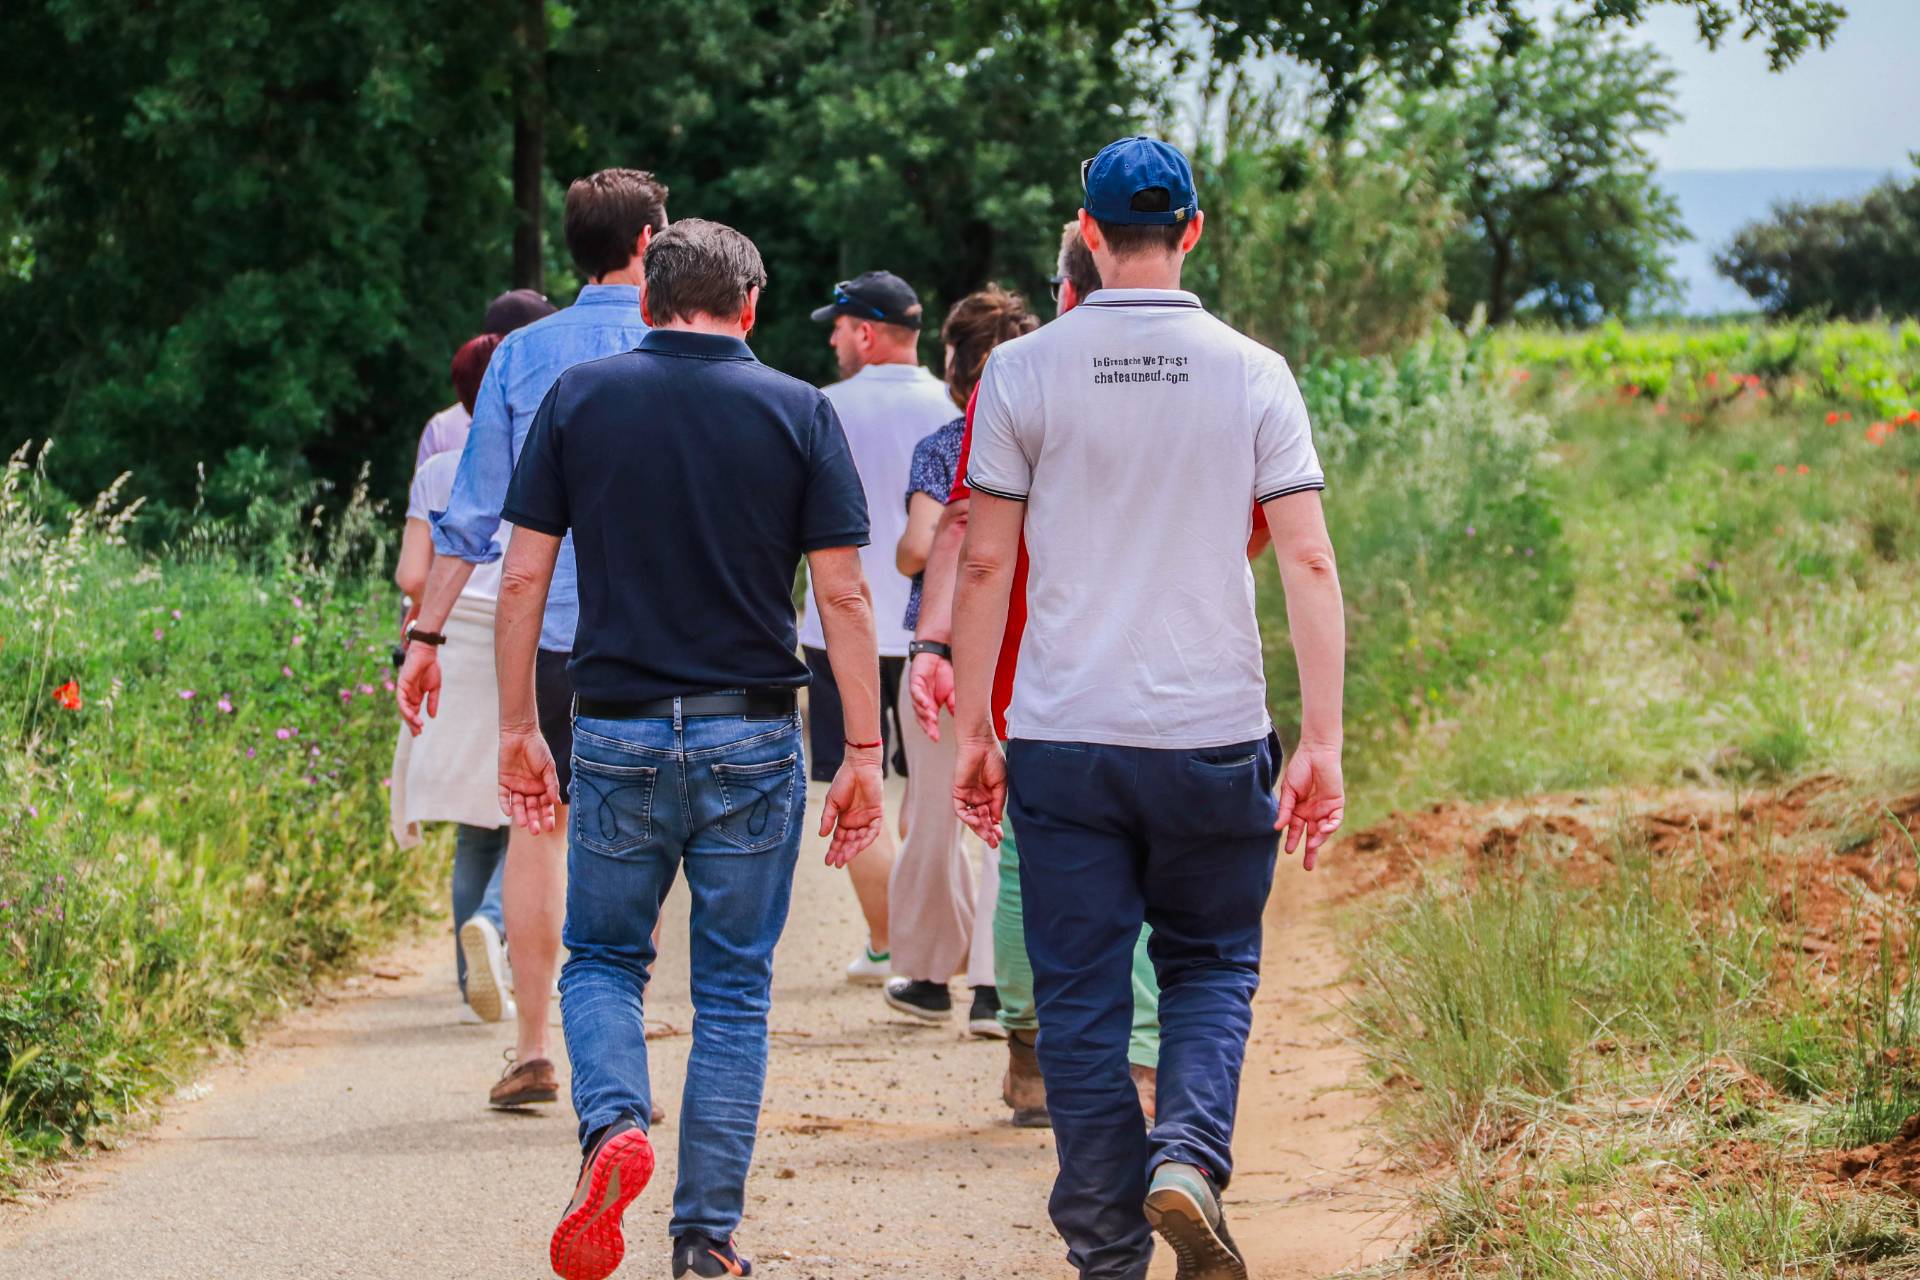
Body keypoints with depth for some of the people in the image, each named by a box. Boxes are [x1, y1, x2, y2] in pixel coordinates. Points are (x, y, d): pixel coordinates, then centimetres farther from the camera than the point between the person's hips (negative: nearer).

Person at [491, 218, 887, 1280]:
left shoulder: (578, 399, 2)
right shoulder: (798, 413, 0)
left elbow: (523, 576, 0)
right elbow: (842, 595, -4)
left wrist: (518, 729, 7)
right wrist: (864, 754, 0)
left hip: (617, 731, 0)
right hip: (751, 736, 0)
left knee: (601, 959, 16)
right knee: (733, 989, 9)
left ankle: (614, 1124, -13)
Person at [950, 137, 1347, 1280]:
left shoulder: (1024, 372, 0)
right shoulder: (1252, 374, 0)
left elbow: (985, 565, 1)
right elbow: (1309, 564, -3)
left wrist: (974, 730, 8)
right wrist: (1323, 742, 0)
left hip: (1063, 738, 0)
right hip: (1216, 735, 0)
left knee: (1082, 1000, 6)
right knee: (1214, 967, 16)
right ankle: (1187, 1157, -9)